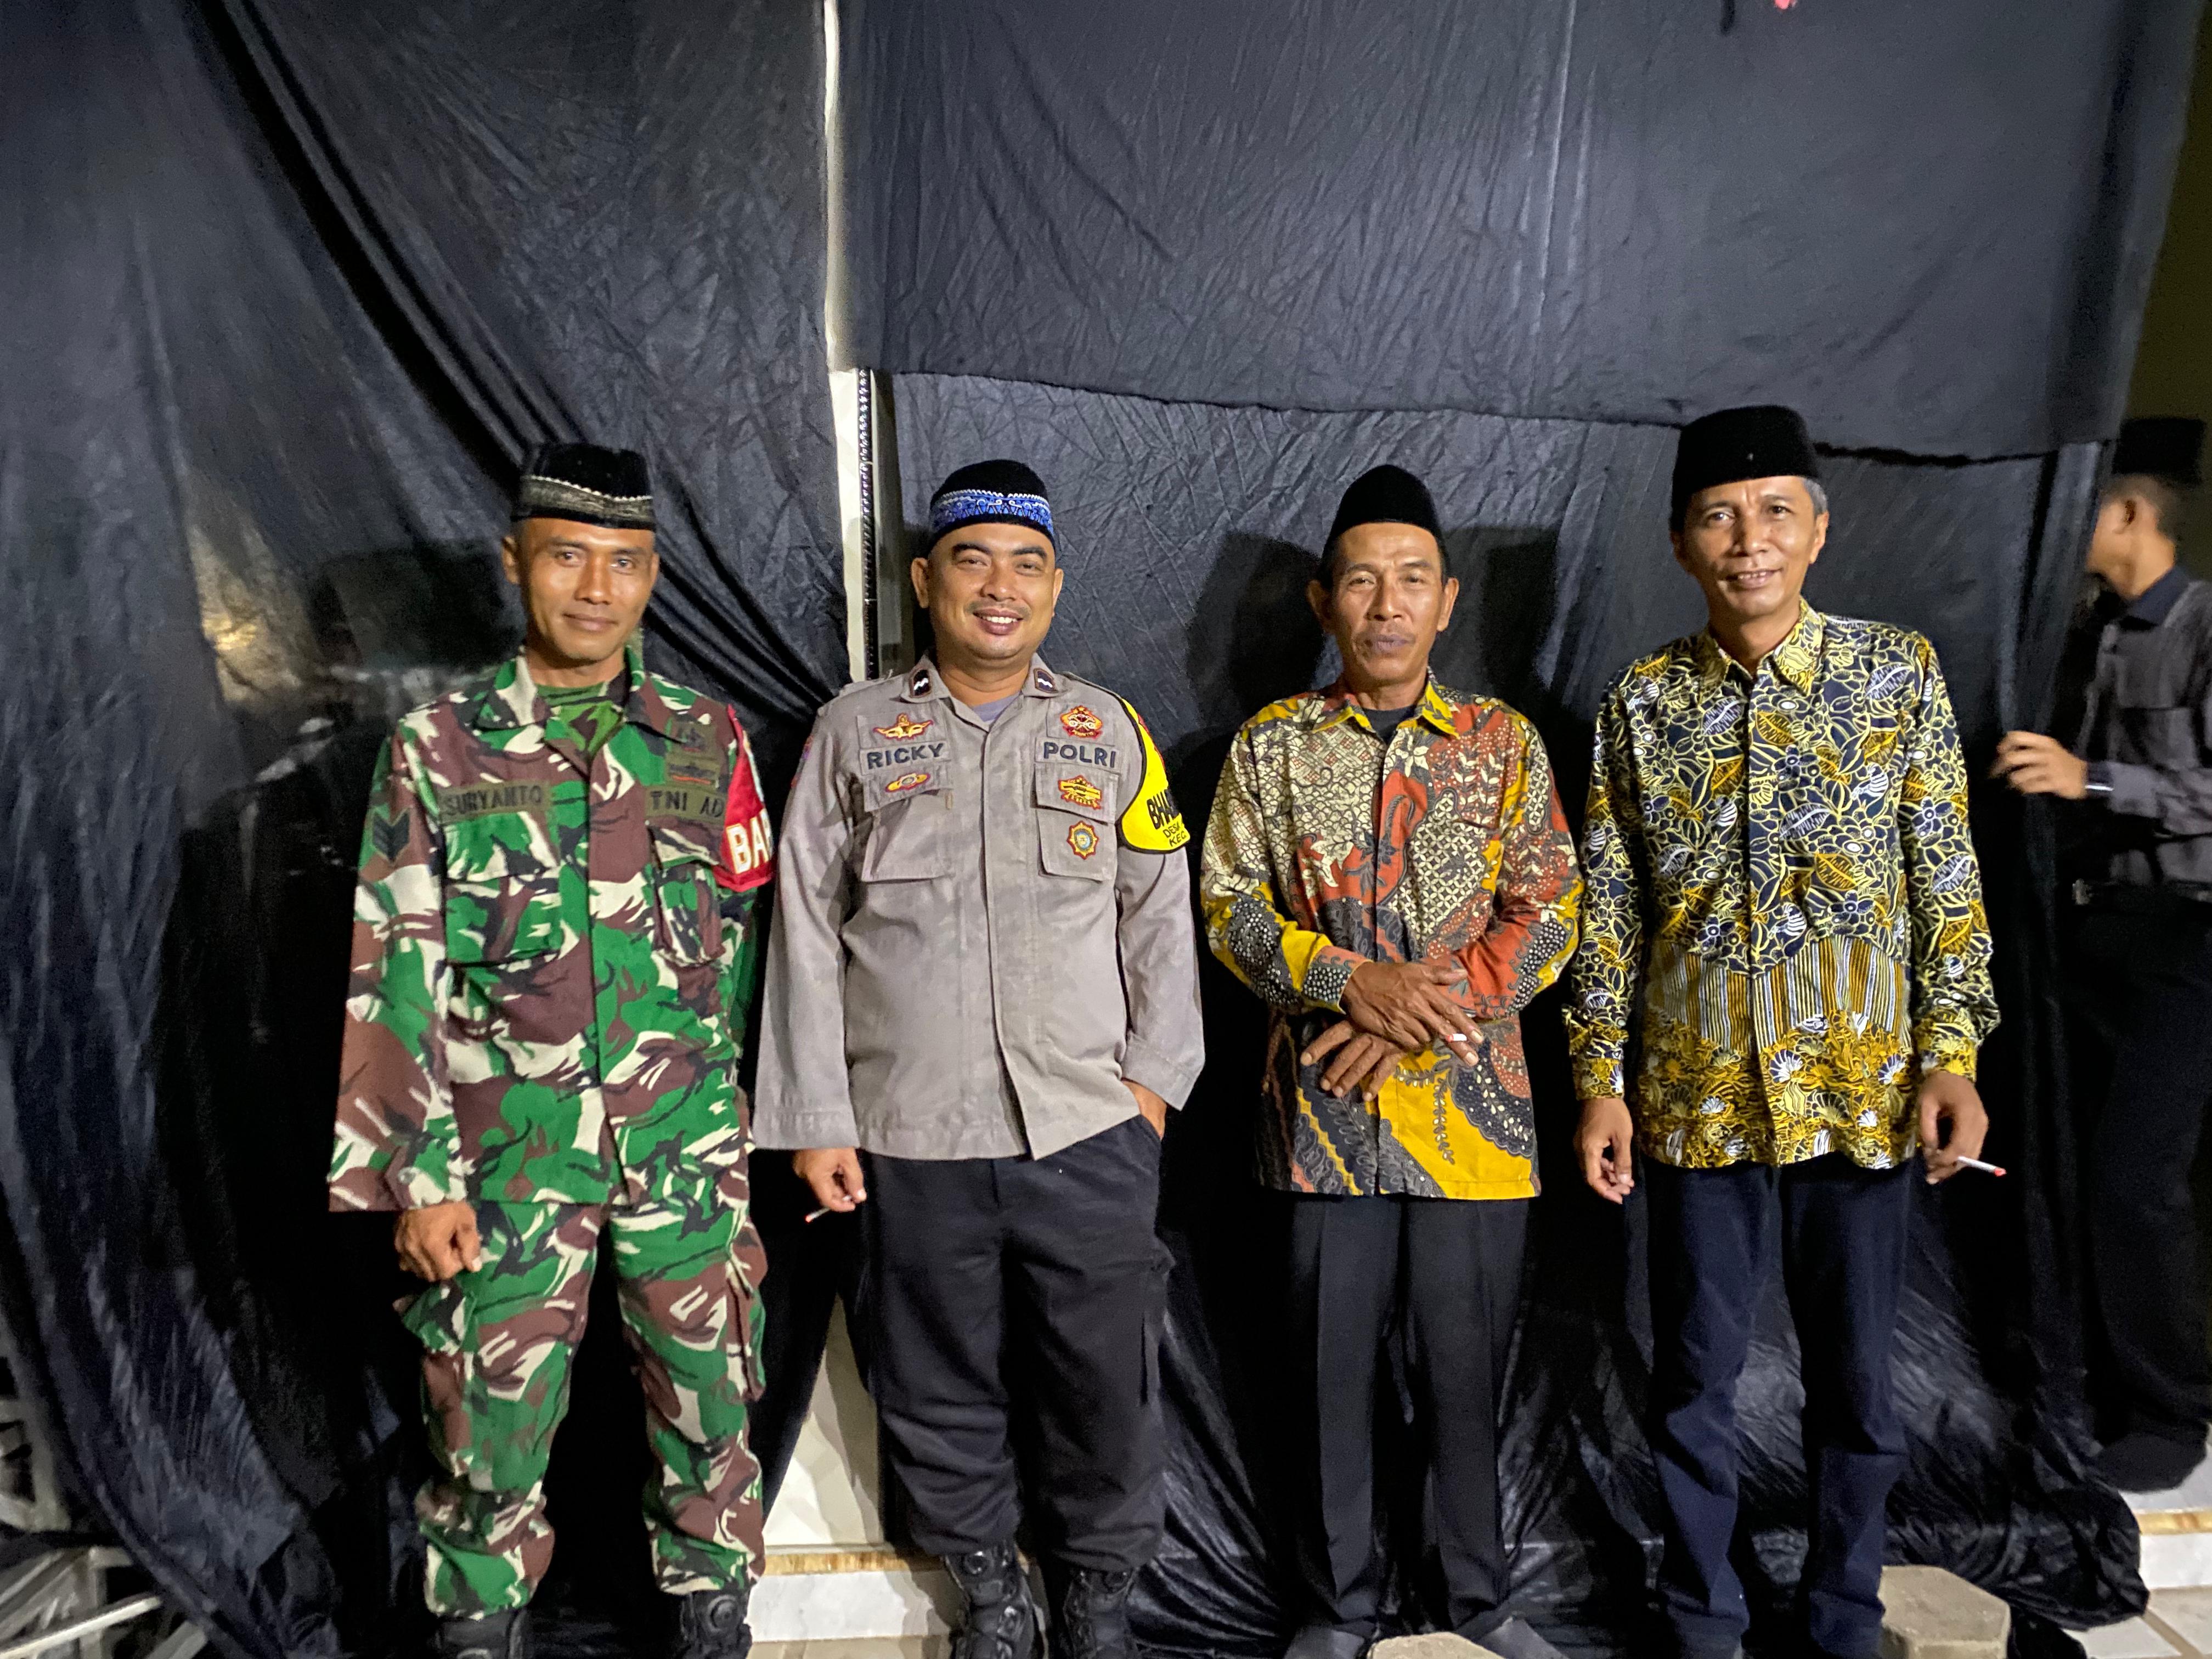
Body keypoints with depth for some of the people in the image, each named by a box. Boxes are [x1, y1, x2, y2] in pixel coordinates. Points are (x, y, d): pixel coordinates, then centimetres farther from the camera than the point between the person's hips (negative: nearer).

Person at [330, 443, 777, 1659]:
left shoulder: (707, 739, 3)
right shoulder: (436, 750, -1)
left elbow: (741, 935, 8)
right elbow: (395, 975, -2)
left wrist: (707, 1093, 7)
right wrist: (418, 1175, -6)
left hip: (685, 1147, 2)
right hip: (510, 1153, -1)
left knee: (707, 1403, 13)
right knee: (490, 1426, 10)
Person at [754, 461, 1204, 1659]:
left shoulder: (1110, 732, 6)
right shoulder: (856, 730, 3)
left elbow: (1159, 918, 8)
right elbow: (806, 933, 2)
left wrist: (1154, 1074, 2)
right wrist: (816, 1118, -1)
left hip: (1092, 1134, 1)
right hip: (912, 1140, 0)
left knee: (1107, 1388, 10)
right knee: (940, 1393, 14)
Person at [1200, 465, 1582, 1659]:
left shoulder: (1502, 740, 4)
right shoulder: (1271, 744, 4)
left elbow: (1548, 913, -2)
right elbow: (1229, 908, -1)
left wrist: (1422, 1010, -14)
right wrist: (1353, 983, -16)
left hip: (1473, 1111, 0)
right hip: (1322, 1112, 0)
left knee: (1465, 1366, 12)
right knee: (1331, 1368, 11)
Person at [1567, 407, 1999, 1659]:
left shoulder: (1899, 672, -1)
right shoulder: (1642, 703, 0)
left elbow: (1950, 882, 1)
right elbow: (1611, 908, 2)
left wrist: (1954, 1055, -6)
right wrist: (1601, 1080, 0)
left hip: (1865, 1090, 0)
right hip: (1698, 1094, 0)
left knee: (1857, 1375, 13)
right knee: (1697, 1372, 12)